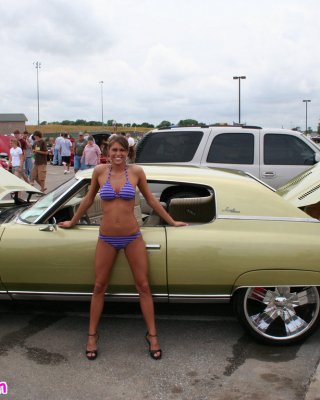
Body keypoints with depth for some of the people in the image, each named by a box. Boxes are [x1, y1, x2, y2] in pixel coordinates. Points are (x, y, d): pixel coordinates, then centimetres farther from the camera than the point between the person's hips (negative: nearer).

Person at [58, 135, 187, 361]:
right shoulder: (100, 171, -3)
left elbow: (151, 200, 6)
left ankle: (152, 335, 18)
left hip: (132, 237, 0)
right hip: (107, 238, 1)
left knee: (143, 286, 4)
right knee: (99, 287, 10)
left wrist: (172, 222, 11)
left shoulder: (136, 172, -4)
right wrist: (73, 222, 21)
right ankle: (92, 335, 26)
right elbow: (88, 200, 11)